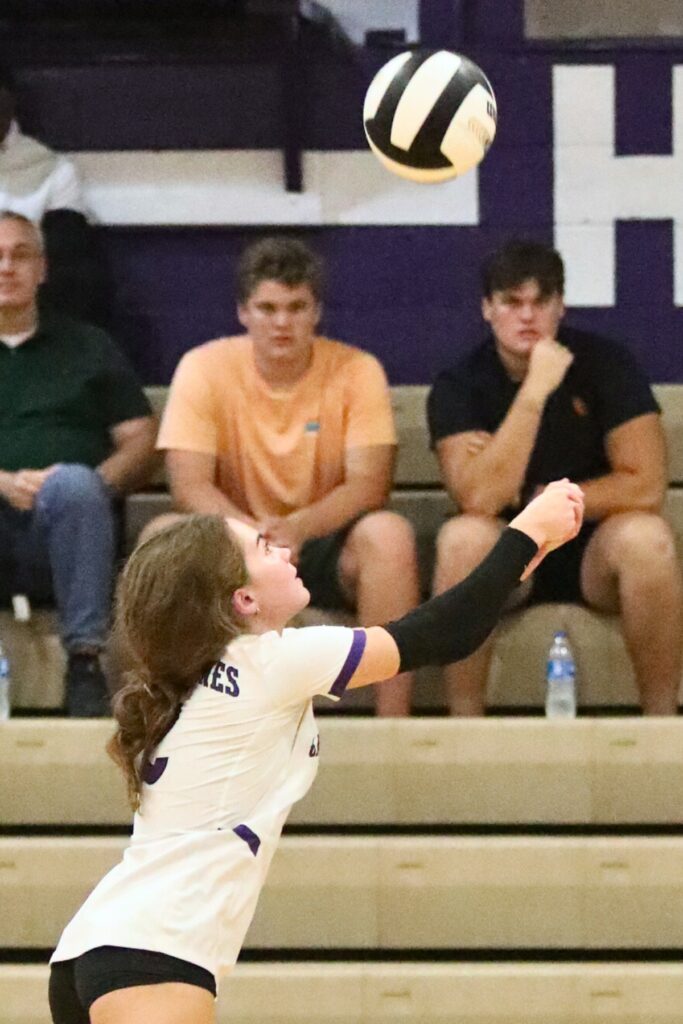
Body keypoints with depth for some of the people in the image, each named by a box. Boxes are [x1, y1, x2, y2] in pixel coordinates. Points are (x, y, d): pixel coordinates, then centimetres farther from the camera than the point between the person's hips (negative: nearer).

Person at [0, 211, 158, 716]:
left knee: (74, 484, -35)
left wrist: (97, 483, -6)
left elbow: (142, 441, 15)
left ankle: (85, 662, -34)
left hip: (65, 525, 1)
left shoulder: (90, 347, 25)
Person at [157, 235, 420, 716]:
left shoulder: (357, 371, -6)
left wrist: (297, 527, -33)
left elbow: (368, 485, -13)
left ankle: (394, 726, -29)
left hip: (326, 543, 0)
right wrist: (252, 533, -34)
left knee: (389, 533, -32)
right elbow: (190, 486, -13)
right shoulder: (205, 369, -6)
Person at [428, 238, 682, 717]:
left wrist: (528, 498, -13)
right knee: (463, 537, -33)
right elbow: (478, 500, -24)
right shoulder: (459, 386, -8)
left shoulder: (606, 363, -8)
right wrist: (535, 391, -28)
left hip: (596, 551, 0)